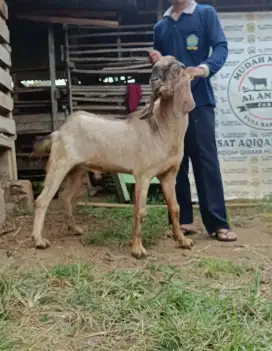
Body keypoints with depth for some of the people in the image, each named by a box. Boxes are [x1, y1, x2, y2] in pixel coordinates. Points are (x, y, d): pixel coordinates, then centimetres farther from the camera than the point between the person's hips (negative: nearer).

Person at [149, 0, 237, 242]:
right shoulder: (161, 26, 19)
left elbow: (221, 47, -6)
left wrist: (204, 69, -26)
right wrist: (156, 61, 0)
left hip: (199, 99, -4)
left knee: (206, 159, -8)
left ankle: (219, 224, -4)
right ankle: (184, 220, 12)